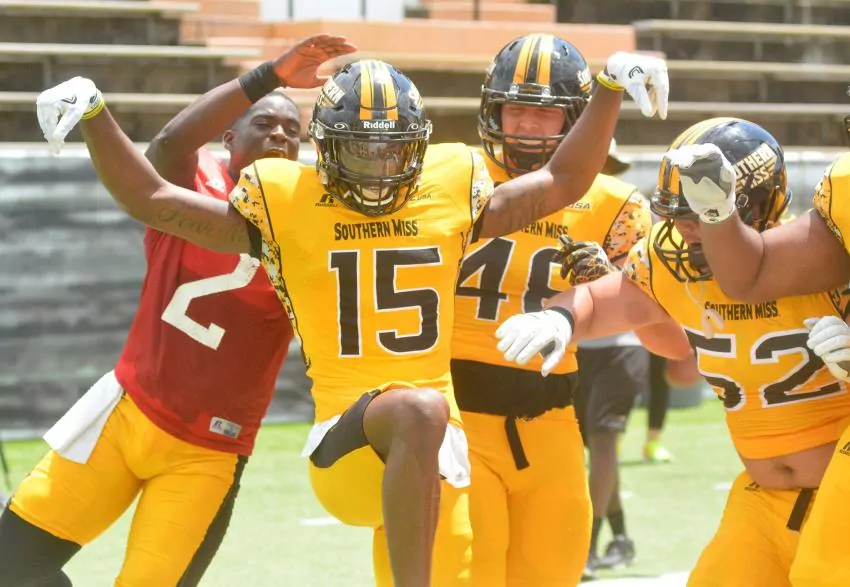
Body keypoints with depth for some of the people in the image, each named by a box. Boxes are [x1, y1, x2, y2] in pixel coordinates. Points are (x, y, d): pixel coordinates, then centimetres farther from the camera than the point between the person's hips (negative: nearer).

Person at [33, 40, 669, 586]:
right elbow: (151, 199, 9)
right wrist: (94, 116, -1)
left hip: (431, 454, 5)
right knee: (420, 410, -37)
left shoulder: (450, 193, 13)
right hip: (345, 443, -5)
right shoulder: (287, 205, 5)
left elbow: (562, 183, 24)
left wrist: (611, 90, 19)